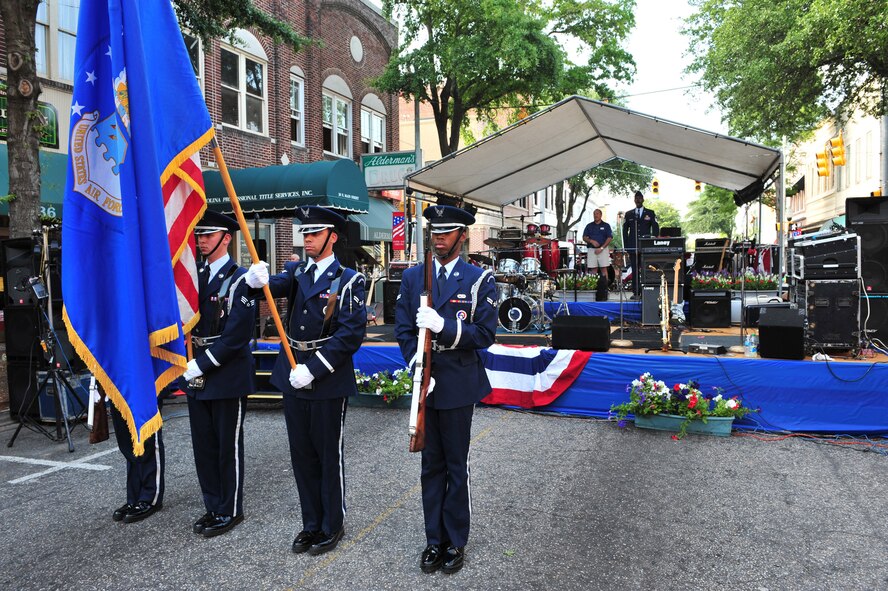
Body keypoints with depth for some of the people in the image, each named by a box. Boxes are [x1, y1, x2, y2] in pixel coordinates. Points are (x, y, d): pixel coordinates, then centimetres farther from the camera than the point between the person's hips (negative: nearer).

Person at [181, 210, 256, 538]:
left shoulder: (239, 279, -11)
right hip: (197, 374, 7)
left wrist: (203, 364, -17)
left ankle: (230, 511, 20)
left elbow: (236, 334, -18)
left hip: (228, 376, -7)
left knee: (228, 446, 5)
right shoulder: (196, 277, 12)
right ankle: (213, 507, 28)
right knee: (203, 445, 14)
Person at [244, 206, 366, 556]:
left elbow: (352, 332, -17)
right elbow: (279, 286, -13)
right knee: (302, 455, 14)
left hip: (328, 380, -5)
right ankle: (311, 523, 31)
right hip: (293, 375, 5)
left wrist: (313, 369, -21)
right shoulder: (296, 271, 9)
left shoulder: (348, 280, -8)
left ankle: (332, 525, 25)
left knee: (328, 455, 7)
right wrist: (259, 280, -36)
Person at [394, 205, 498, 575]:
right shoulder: (412, 277, 6)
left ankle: (456, 542, 23)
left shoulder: (480, 280, -4)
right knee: (431, 465, 13)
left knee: (456, 465, 8)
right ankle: (434, 539, 26)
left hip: (459, 385, -3)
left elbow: (485, 335, -10)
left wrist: (444, 325, -24)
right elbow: (403, 329, 2)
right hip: (424, 382, 3)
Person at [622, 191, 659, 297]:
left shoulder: (650, 213, 10)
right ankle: (635, 292, 2)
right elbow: (625, 230, 12)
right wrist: (626, 245, 3)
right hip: (633, 247, 1)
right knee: (635, 270, 0)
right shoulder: (629, 214, 13)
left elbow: (655, 228, 7)